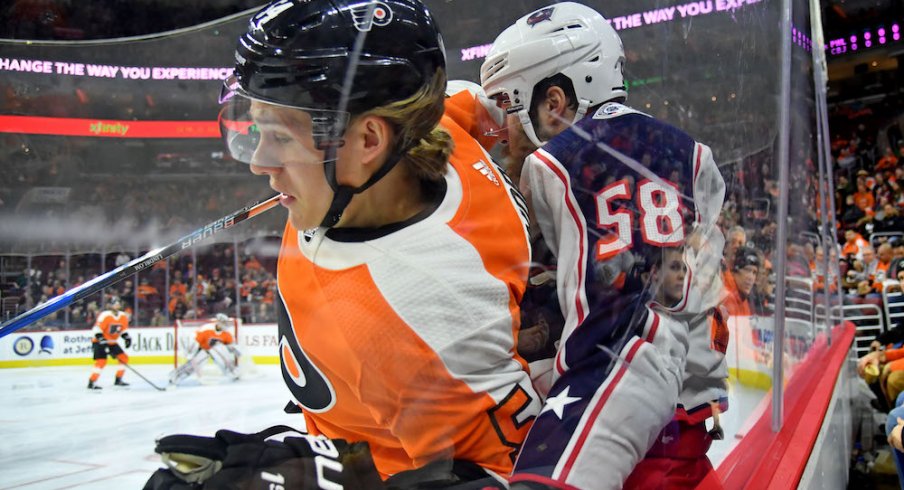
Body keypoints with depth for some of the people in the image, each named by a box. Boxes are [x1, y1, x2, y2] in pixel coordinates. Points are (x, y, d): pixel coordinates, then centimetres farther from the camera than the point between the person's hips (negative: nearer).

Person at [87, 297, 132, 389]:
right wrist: (101, 339, -30)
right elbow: (97, 330, -22)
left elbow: (123, 329, 16)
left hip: (112, 342, 8)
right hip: (100, 341, -8)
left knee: (124, 357, 5)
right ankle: (91, 382, -18)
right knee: (101, 361, -22)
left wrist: (127, 337, 1)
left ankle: (118, 380, 15)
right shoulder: (105, 315, -21)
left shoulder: (123, 317, 1)